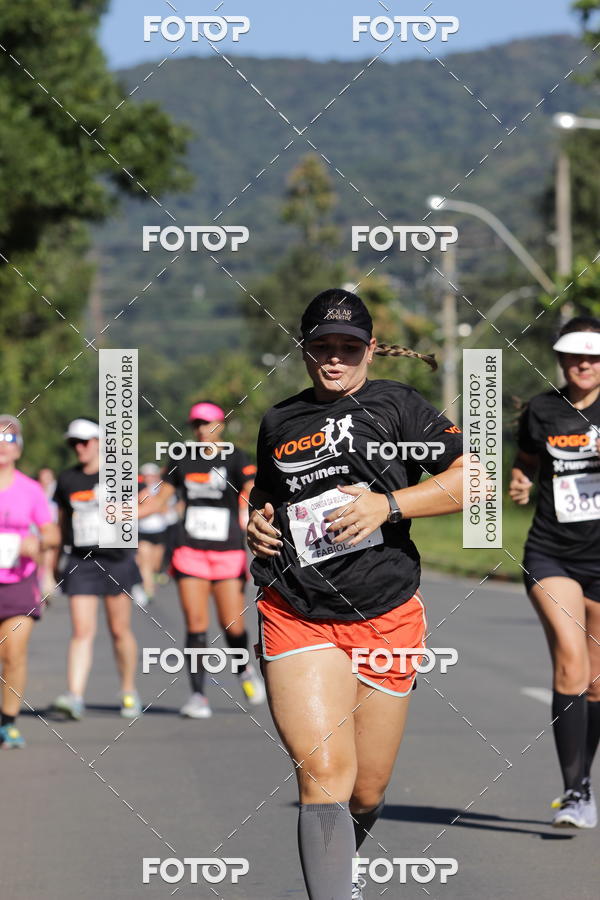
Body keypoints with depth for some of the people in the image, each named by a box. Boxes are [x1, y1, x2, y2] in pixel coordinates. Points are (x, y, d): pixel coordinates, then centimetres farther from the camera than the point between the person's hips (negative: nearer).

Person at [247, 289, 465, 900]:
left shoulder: (395, 405, 2)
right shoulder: (279, 422, 13)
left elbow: (474, 478, -7)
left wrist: (389, 505, -16)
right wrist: (257, 520, 10)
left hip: (386, 619, -1)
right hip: (296, 618, 1)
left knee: (366, 793, 10)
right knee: (323, 774, -21)